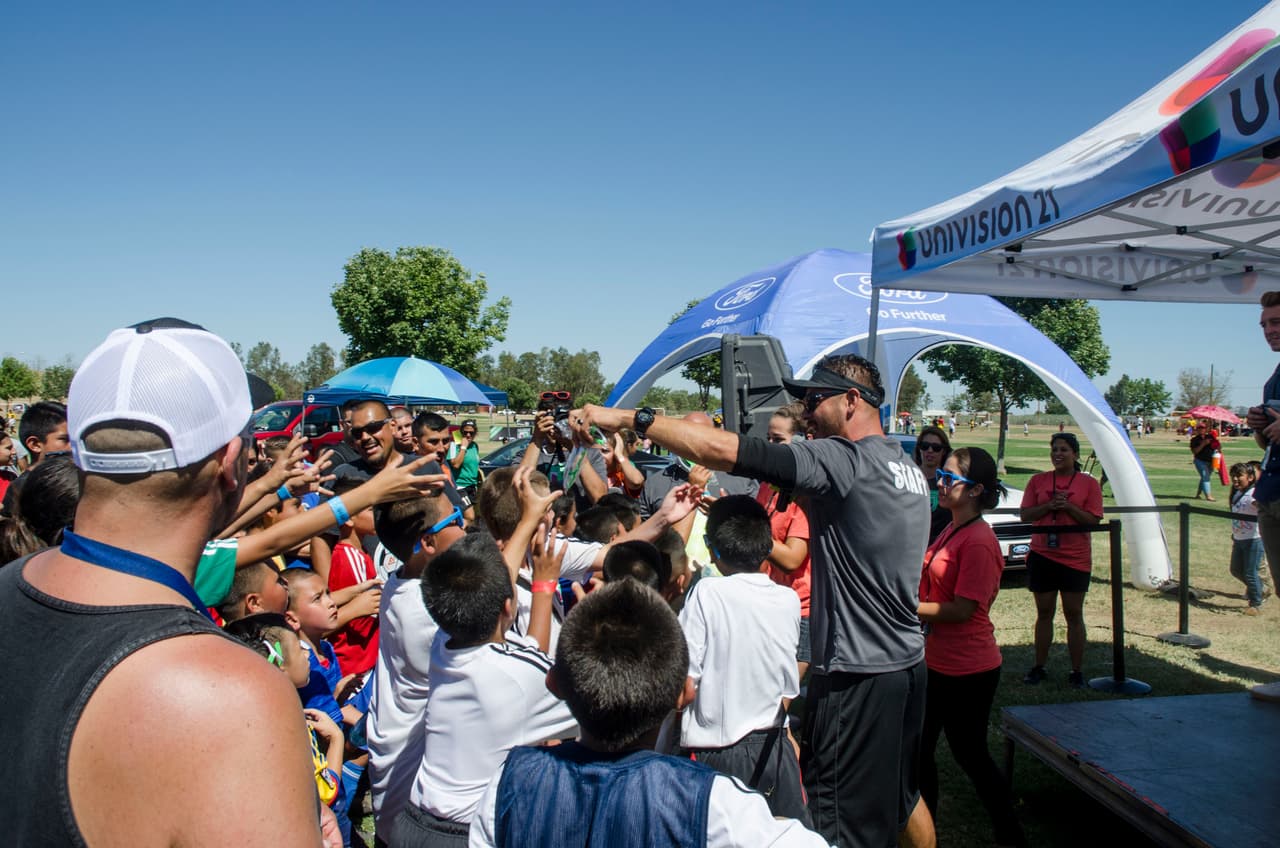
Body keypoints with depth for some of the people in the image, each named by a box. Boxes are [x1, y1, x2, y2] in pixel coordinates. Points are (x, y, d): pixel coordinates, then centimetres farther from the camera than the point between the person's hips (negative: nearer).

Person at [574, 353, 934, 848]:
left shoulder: (845, 460, -20)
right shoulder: (906, 466, 9)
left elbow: (722, 449, -27)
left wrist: (628, 418, -22)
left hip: (858, 673, -9)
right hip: (908, 660, 9)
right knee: (901, 795, 26)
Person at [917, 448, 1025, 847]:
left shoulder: (979, 541, -22)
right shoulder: (951, 530, 7)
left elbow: (962, 610, -23)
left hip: (967, 669, -9)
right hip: (937, 661, 9)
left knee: (970, 754, 8)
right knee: (918, 748, 17)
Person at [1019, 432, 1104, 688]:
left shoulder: (1089, 483, 0)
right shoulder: (1038, 480, 5)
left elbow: (1093, 520, -5)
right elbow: (1024, 515, 1)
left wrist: (1068, 506, -18)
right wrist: (1049, 505, -14)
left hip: (1075, 559, -2)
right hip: (1042, 556, 2)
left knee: (1074, 614, 4)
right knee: (1044, 613, 10)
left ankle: (1077, 671, 14)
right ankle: (1039, 667, 19)